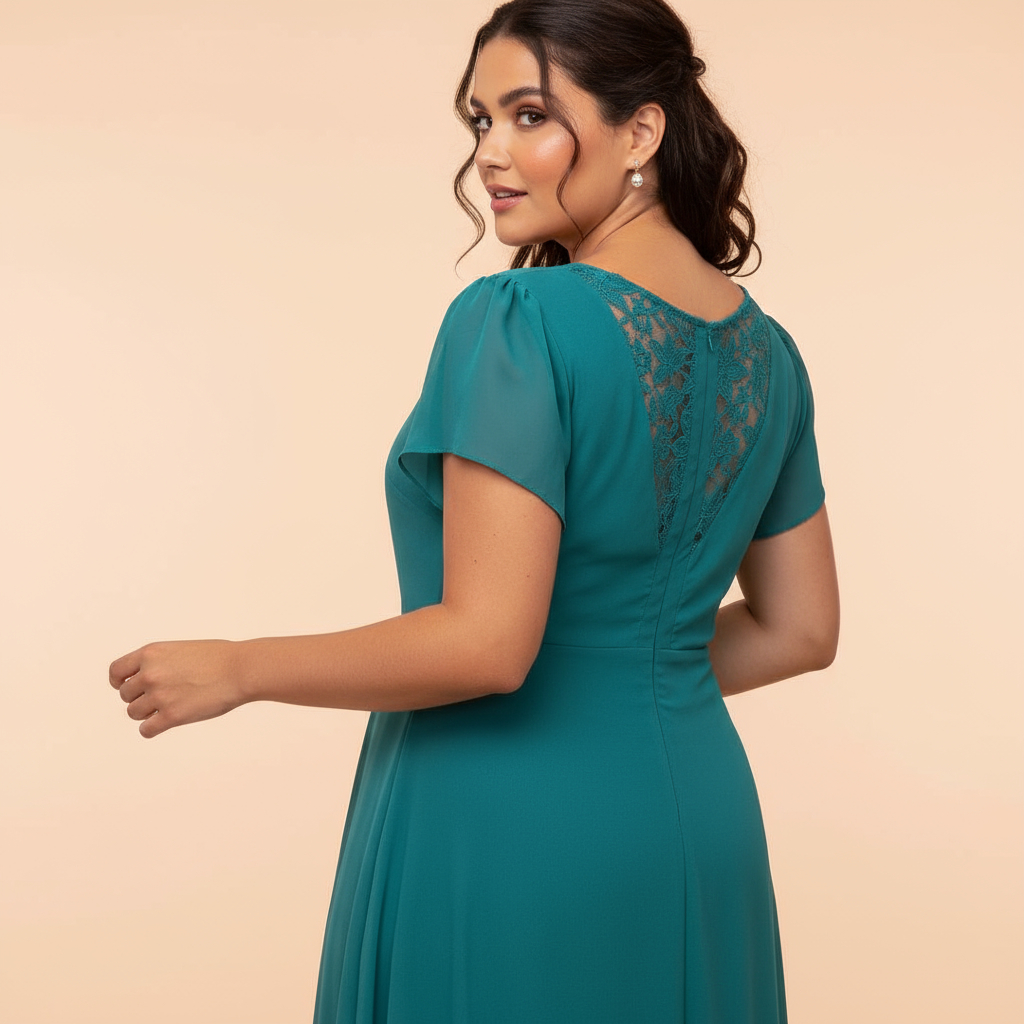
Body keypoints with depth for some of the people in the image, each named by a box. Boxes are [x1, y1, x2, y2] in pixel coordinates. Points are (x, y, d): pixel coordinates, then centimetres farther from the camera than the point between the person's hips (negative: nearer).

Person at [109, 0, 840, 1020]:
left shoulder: (515, 322, -19)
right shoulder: (766, 352, 3)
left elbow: (487, 643, -24)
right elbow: (800, 629, 10)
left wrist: (234, 670, -12)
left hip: (511, 832, -7)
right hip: (698, 829, 7)